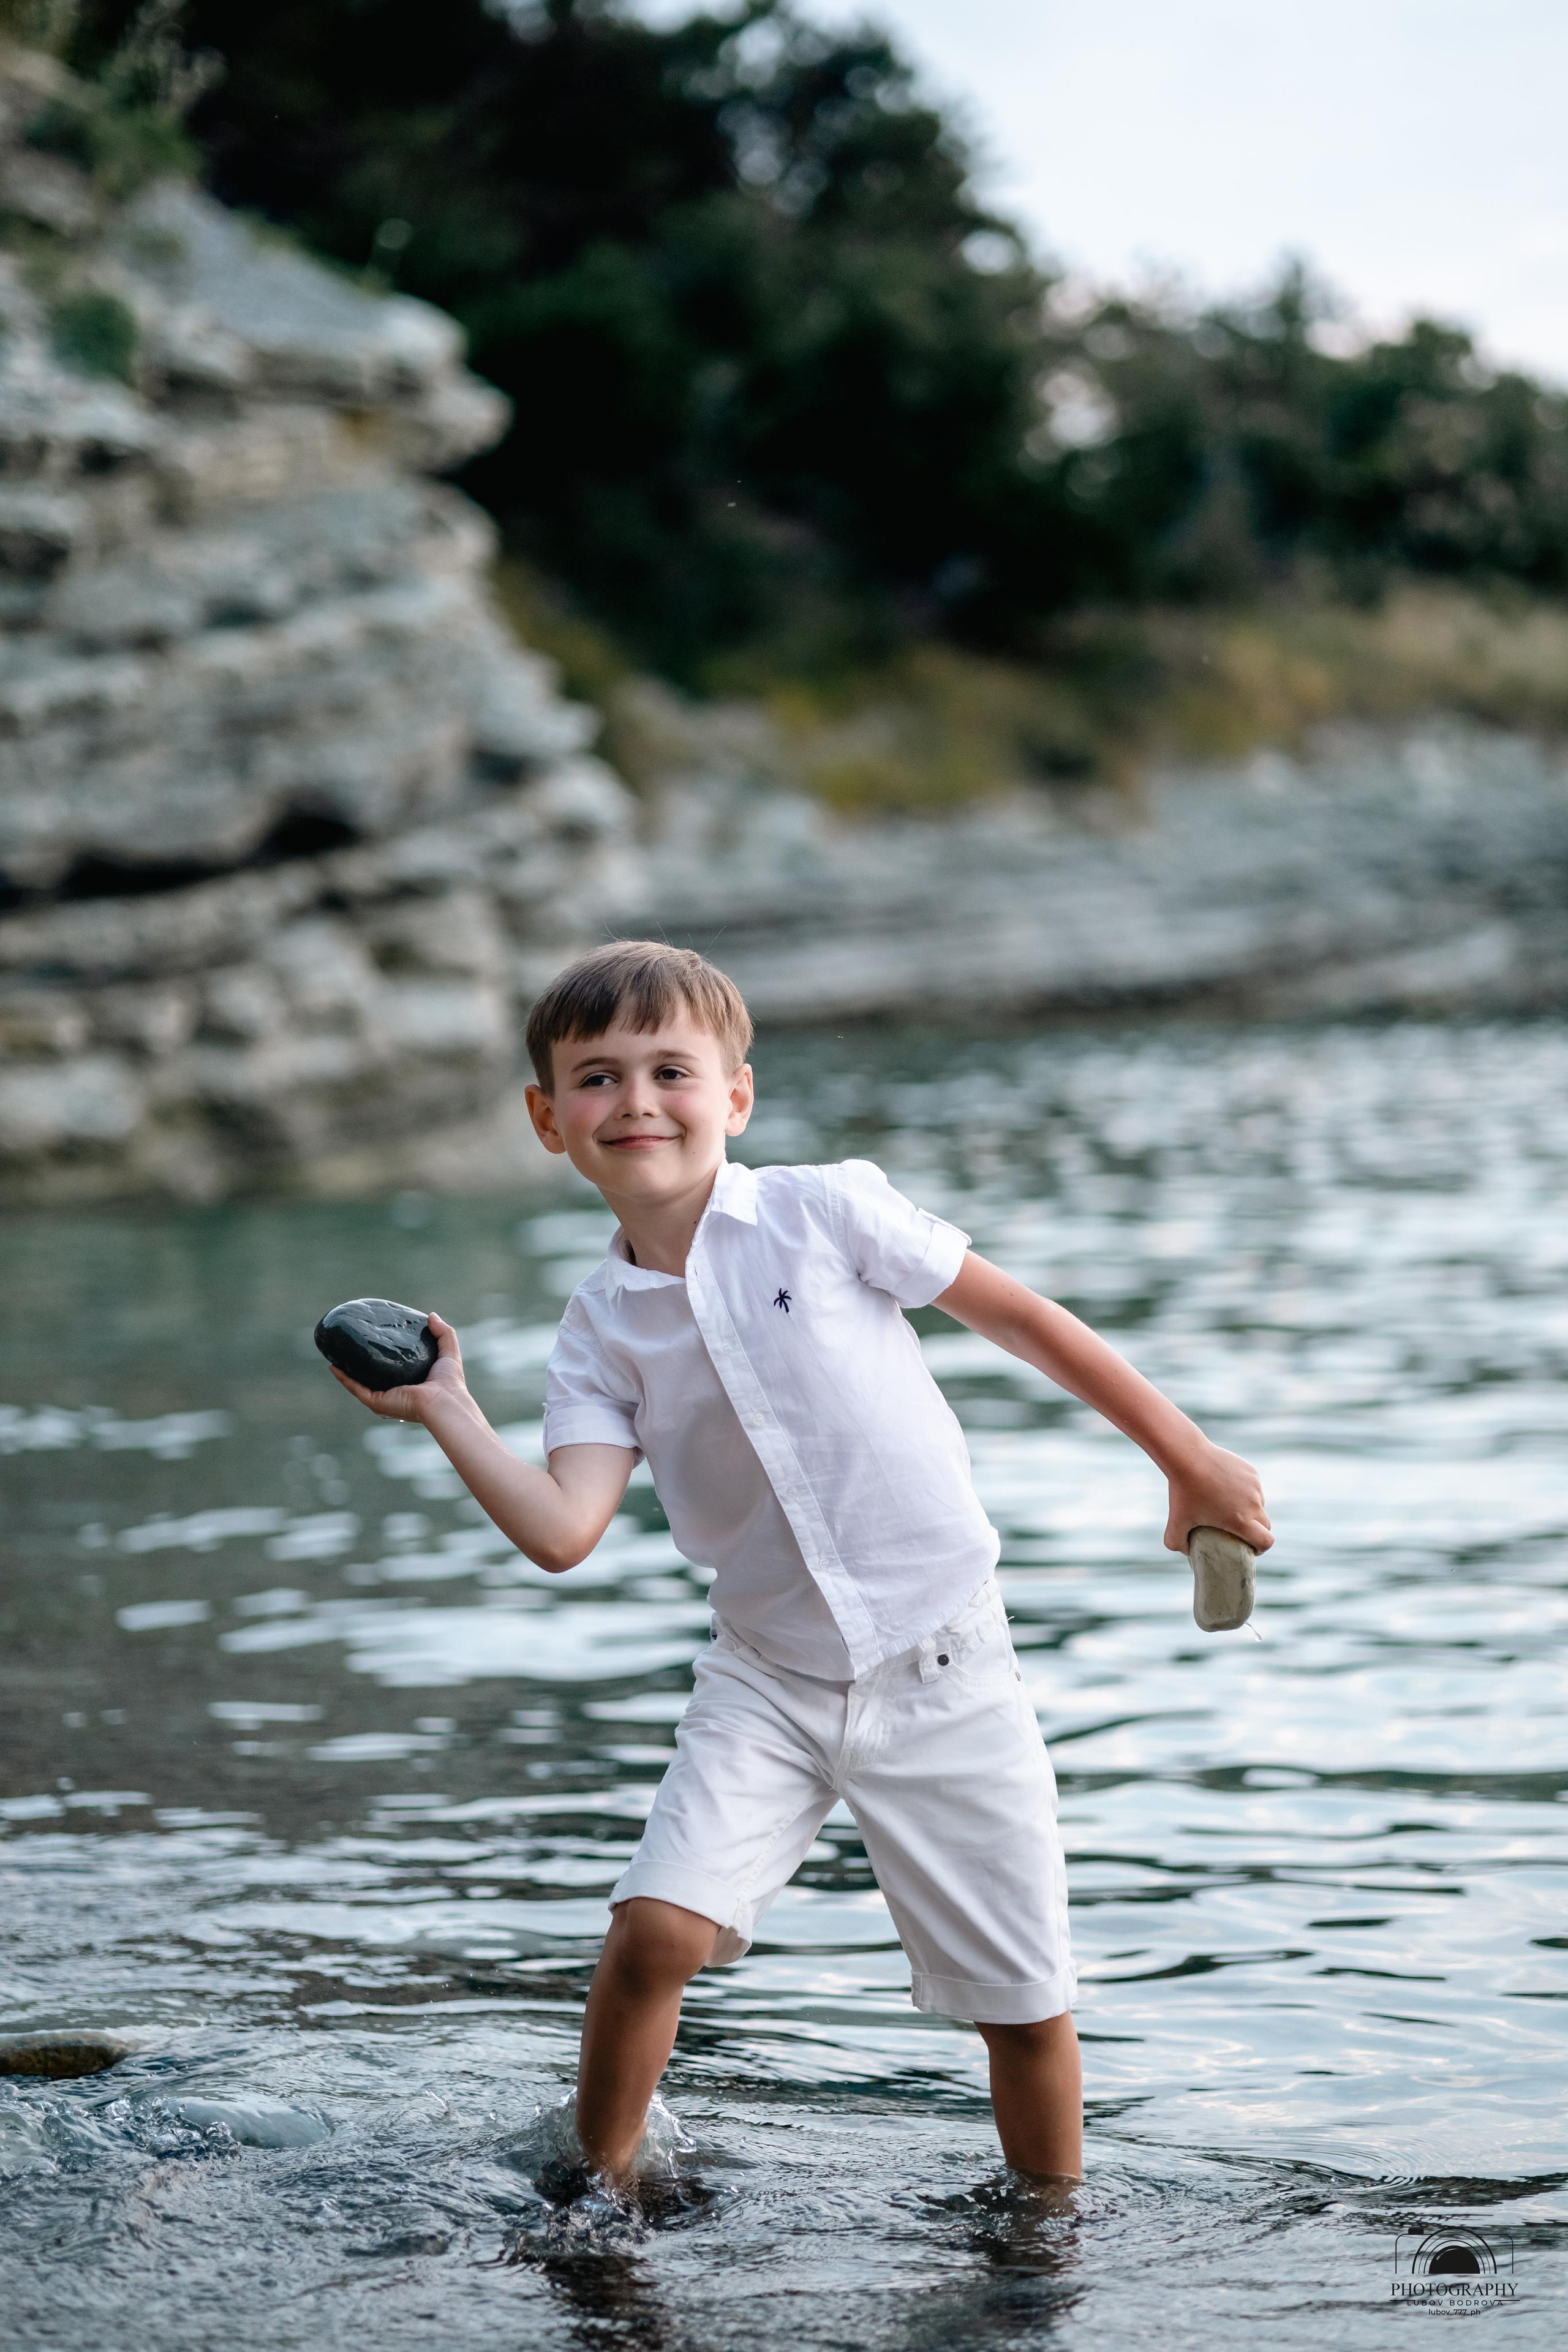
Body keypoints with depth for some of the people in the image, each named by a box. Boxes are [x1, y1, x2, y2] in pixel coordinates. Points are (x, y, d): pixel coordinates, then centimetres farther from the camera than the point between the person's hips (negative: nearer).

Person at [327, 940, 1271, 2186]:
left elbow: (1025, 1317, -1)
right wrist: (447, 1411, -17)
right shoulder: (603, 1334, 0)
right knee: (655, 1928, -16)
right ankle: (599, 2189, 7)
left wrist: (1190, 1458, 2)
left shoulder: (829, 1210, -8)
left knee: (1026, 2007, 3)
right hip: (770, 1678, 2)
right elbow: (563, 1531, -12)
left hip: (944, 1673, -2)